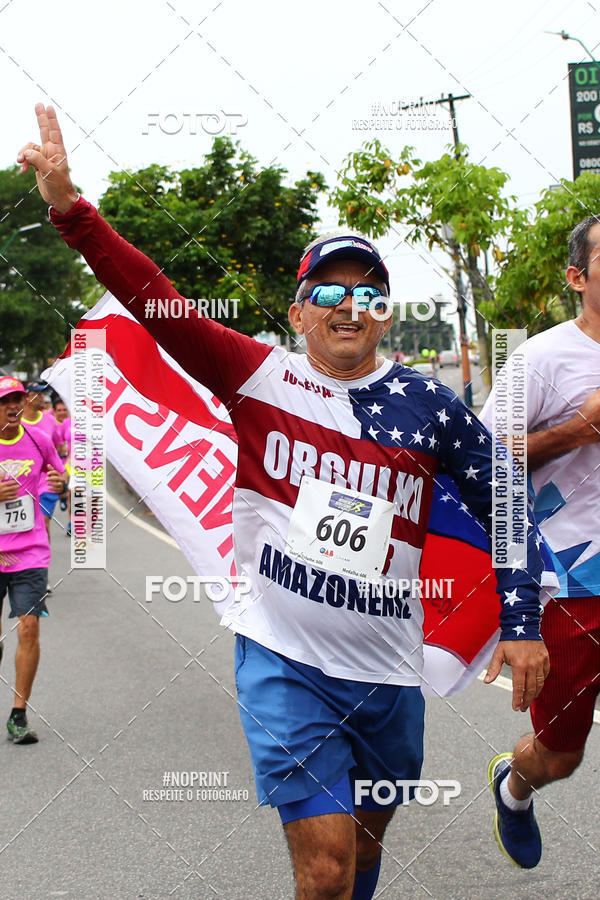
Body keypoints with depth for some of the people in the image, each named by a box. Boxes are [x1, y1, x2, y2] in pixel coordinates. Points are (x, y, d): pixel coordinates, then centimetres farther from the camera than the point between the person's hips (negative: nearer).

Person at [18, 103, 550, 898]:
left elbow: (504, 507, 8)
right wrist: (70, 207, -20)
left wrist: (523, 625, 2)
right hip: (284, 661, -3)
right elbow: (157, 303, -11)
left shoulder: (428, 407, 1)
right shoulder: (261, 376, -3)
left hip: (387, 671, 3)